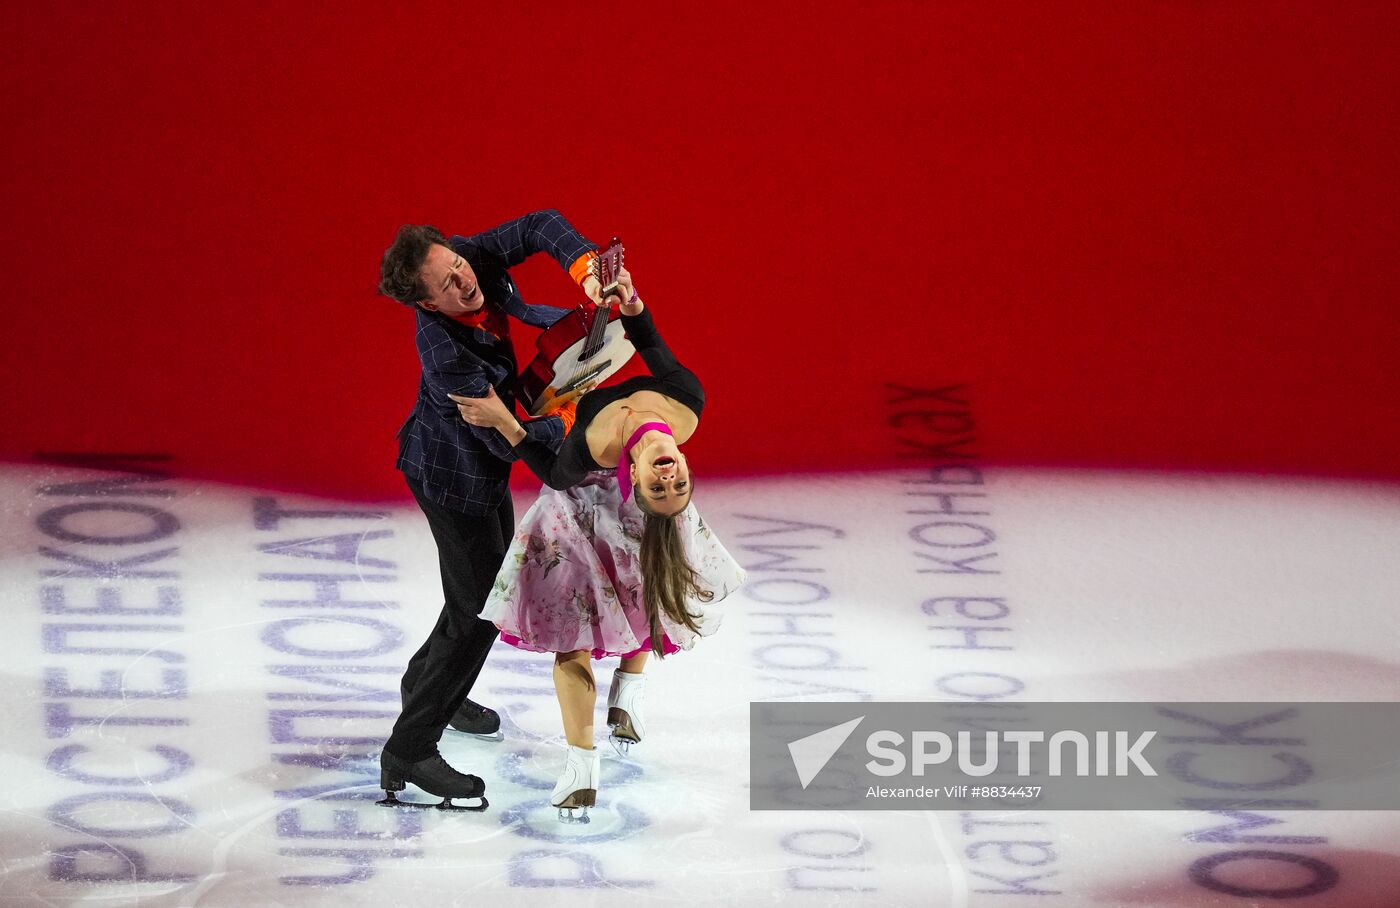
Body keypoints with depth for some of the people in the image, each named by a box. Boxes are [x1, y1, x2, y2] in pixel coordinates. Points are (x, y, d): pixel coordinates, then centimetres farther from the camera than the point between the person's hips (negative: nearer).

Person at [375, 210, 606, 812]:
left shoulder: (467, 258, -22)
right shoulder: (448, 357, -39)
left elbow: (541, 227, -11)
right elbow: (512, 442, -31)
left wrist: (585, 270, -29)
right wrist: (574, 411, -19)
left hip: (482, 466, 9)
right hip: (455, 476, -9)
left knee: (494, 575, 27)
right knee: (479, 608, -4)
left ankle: (429, 687, 48)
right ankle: (409, 751, 2)